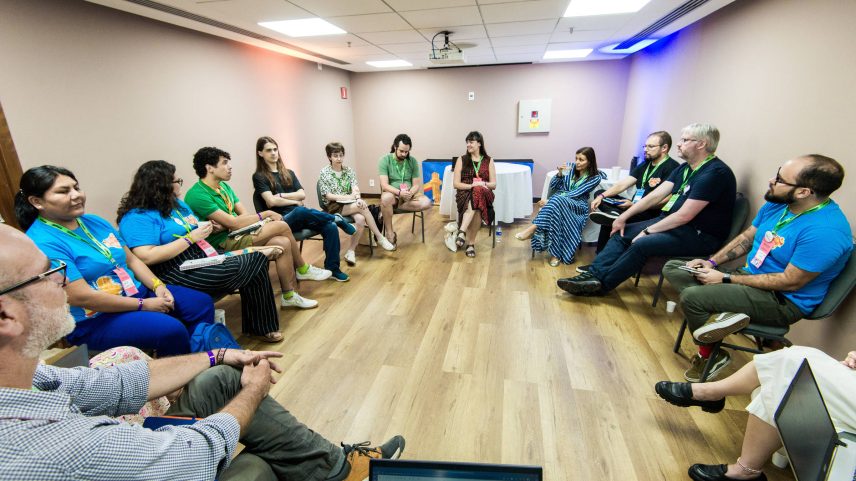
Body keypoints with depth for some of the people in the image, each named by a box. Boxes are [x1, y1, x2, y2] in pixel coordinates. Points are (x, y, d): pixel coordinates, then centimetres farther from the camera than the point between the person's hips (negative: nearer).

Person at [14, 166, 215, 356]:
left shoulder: (95, 222, 8)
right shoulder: (42, 243, -17)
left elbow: (131, 259, 11)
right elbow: (81, 297, -22)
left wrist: (158, 286, -6)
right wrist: (144, 305, -18)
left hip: (138, 292, 8)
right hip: (94, 320, -8)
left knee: (202, 303, -2)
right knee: (171, 330, -28)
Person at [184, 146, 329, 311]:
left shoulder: (223, 186, 11)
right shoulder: (197, 196, -17)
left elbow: (244, 214, 6)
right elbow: (234, 223, -23)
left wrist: (225, 225, -15)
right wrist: (266, 214, -14)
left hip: (234, 234, 8)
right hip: (223, 244, -8)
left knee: (283, 243, -14)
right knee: (282, 226, -20)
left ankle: (289, 296, -1)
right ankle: (303, 269, -1)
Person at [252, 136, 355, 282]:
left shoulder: (288, 173, 19)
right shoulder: (259, 176, 3)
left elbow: (302, 194, 7)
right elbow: (271, 201, -10)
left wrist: (282, 195, -4)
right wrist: (294, 201, -2)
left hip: (300, 216, 5)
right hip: (282, 220, -5)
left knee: (330, 227, -21)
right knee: (301, 211, -40)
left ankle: (332, 269, -13)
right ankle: (336, 218, -16)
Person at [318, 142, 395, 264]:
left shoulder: (349, 171, 9)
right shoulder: (324, 173, -2)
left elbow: (355, 188, -4)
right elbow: (327, 195, -9)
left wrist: (358, 198, -28)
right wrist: (348, 197, -19)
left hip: (349, 204, 4)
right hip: (333, 207, -4)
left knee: (360, 219, -31)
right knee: (363, 206, -28)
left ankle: (350, 251, -20)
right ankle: (380, 238, -19)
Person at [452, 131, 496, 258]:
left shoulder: (489, 161, 12)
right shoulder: (461, 160, 9)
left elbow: (493, 185, 8)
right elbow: (456, 184, 1)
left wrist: (483, 184, -14)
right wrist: (472, 185, -15)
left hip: (484, 194, 1)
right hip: (465, 194, -1)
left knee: (478, 192, -38)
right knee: (476, 208, -37)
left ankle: (462, 232, -35)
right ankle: (471, 242, -32)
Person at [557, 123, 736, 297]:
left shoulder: (715, 173, -19)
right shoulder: (684, 169, 10)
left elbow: (684, 215, -23)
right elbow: (656, 195, 6)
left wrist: (648, 231, -18)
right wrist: (624, 216, 0)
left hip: (699, 236, -9)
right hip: (672, 222, 9)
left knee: (641, 244, -28)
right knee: (621, 233, -2)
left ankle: (601, 284, -16)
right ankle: (594, 274, -14)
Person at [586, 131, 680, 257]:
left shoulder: (672, 168, -12)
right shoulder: (645, 164, 15)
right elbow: (622, 184, 7)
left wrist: (634, 205, -27)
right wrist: (601, 197, -9)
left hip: (652, 214, -9)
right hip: (635, 207, 9)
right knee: (599, 193, -5)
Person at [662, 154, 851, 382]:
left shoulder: (825, 230, -26)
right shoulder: (778, 203, 0)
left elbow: (791, 282, -23)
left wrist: (725, 278, -19)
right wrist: (712, 261, -1)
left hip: (783, 301, -8)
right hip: (749, 275, 9)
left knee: (691, 296, -28)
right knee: (672, 268, 1)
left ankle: (710, 355, -1)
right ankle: (720, 314, -16)